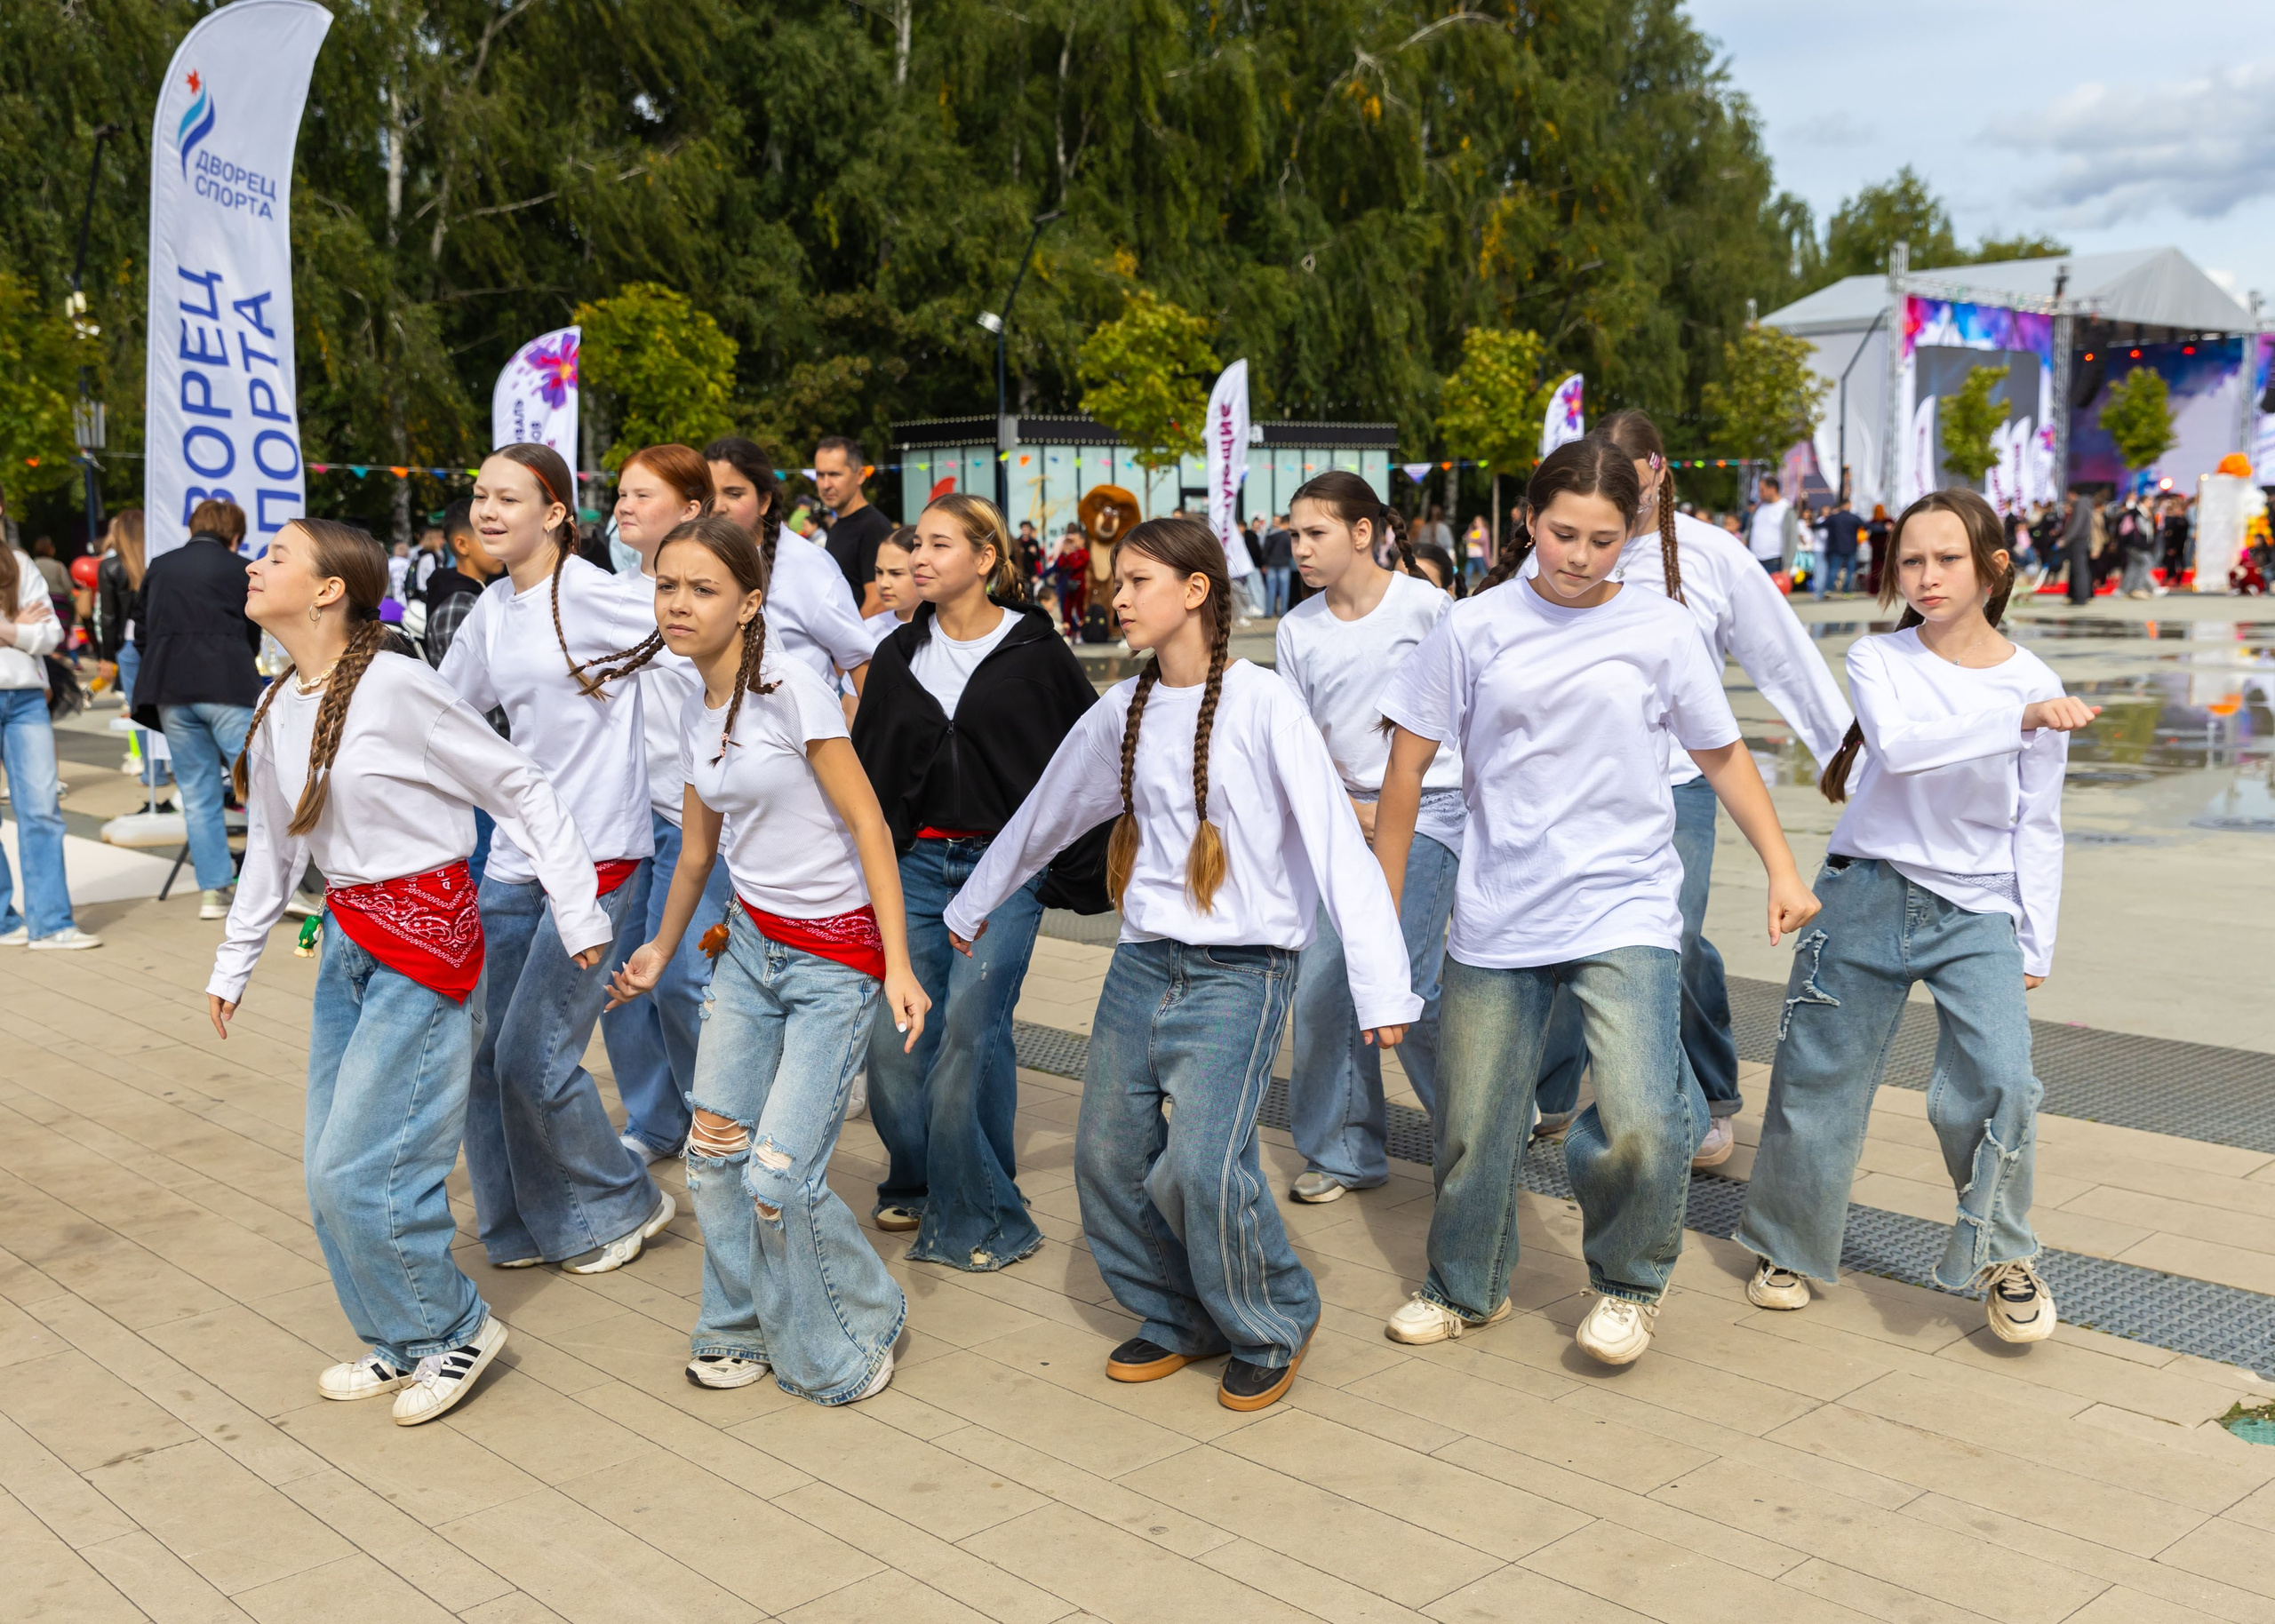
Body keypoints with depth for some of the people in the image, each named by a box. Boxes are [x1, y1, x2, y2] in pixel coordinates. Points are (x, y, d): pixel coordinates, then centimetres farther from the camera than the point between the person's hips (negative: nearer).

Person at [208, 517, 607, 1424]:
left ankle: (455, 1327, 13)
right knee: (330, 1170, 10)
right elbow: (271, 847, 20)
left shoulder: (395, 687, -16)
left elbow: (521, 790, -11)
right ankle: (401, 1341, 28)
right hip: (347, 941, 8)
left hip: (424, 939, -8)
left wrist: (579, 915, -11)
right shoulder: (276, 712, 7)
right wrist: (233, 964, 24)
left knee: (359, 1169, -8)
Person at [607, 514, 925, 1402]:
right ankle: (745, 1328, 28)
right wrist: (661, 948, 31)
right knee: (713, 1154, 5)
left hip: (835, 957, -7)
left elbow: (867, 823, -15)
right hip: (750, 946, 7)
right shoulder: (695, 712, 6)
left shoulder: (794, 692, -16)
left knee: (778, 1177, -9)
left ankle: (855, 1335, 17)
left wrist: (899, 965, -18)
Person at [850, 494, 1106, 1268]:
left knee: (969, 1029, -12)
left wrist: (1075, 867, 1)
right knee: (891, 1036, -1)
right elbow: (867, 771, 14)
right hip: (917, 864, 4)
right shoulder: (897, 657, 10)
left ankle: (980, 1216, 2)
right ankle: (916, 1184, 22)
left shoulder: (1035, 651, -3)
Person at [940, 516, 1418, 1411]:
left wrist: (1381, 985, -22)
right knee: (1108, 1156, 5)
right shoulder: (1119, 714, 8)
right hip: (1141, 965, 6)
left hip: (1238, 973, -6)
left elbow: (1335, 841, -15)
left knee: (1202, 1166, -15)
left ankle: (1272, 1329, 11)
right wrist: (971, 907, 33)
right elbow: (1043, 816, 23)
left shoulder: (1261, 702, -10)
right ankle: (1179, 1320, 27)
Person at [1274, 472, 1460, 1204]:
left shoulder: (1426, 607, -8)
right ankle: (1345, 1152, 18)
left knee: (1400, 984, -12)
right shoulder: (1298, 629, 3)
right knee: (1320, 985, 1)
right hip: (1344, 815, 5)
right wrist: (1349, 808, -7)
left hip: (1430, 809, -5)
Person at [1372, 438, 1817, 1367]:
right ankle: (1464, 1289, 36)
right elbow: (1408, 765, 5)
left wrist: (1782, 869, 8)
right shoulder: (1475, 629, 0)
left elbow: (1722, 756, 13)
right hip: (1496, 918, 1)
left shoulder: (1662, 632, 2)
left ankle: (1628, 1284, 14)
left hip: (1626, 914, -1)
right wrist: (1383, 900, 6)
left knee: (1640, 1125, -16)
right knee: (1472, 1125, 9)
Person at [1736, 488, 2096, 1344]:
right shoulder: (1876, 660, -3)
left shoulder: (2034, 682, 0)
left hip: (1977, 912, 0)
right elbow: (1897, 744, -24)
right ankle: (1788, 1245, 28)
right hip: (1867, 895, 0)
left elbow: (2036, 827, 6)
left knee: (1999, 1082, -16)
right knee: (1819, 1076, 6)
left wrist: (2035, 945, 5)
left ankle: (2003, 1257, 7)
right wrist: (2017, 718, -33)